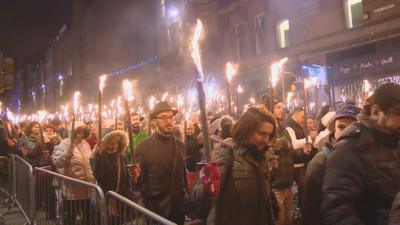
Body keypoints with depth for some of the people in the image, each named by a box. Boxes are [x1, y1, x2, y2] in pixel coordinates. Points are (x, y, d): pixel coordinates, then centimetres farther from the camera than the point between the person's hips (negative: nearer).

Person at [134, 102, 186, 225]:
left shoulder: (180, 145, 4)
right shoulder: (143, 146, -8)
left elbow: (183, 173, 11)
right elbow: (140, 178, -5)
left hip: (178, 207, 4)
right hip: (155, 208, -3)